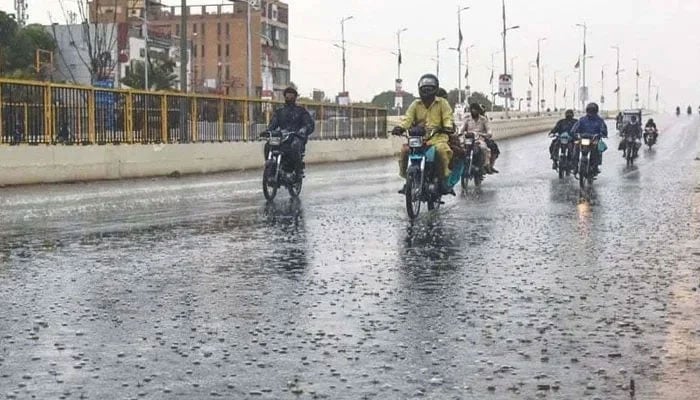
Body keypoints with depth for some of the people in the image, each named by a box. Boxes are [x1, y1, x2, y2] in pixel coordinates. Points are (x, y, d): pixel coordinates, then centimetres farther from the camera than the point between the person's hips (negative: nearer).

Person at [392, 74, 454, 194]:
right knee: (405, 150, -20)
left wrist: (448, 127, -25)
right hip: (418, 136, 3)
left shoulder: (442, 103, 9)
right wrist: (401, 127, -17)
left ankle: (443, 178, -19)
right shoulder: (415, 104, 14)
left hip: (437, 136, -3)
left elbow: (448, 117, -2)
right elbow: (408, 118, 3)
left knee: (441, 149, -34)